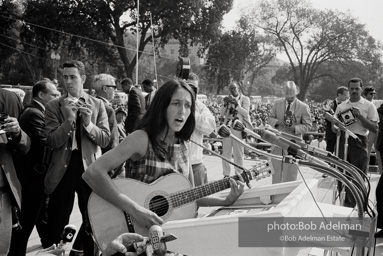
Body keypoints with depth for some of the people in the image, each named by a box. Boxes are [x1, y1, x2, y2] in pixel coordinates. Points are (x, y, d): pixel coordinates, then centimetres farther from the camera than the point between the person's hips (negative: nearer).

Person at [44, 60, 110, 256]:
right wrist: (69, 119, -20)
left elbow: (105, 140, -3)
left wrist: (88, 123, -19)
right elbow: (52, 141, -9)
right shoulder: (53, 106, 1)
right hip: (62, 168, 0)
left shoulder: (97, 105, 3)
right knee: (57, 221, 8)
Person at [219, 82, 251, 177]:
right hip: (227, 127, 4)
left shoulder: (245, 99, 6)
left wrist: (236, 104, -17)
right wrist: (225, 104, -6)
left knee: (238, 153, -2)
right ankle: (226, 174, 12)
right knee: (225, 152, 4)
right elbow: (221, 113, 10)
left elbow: (245, 113, -7)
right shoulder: (228, 99, 16)